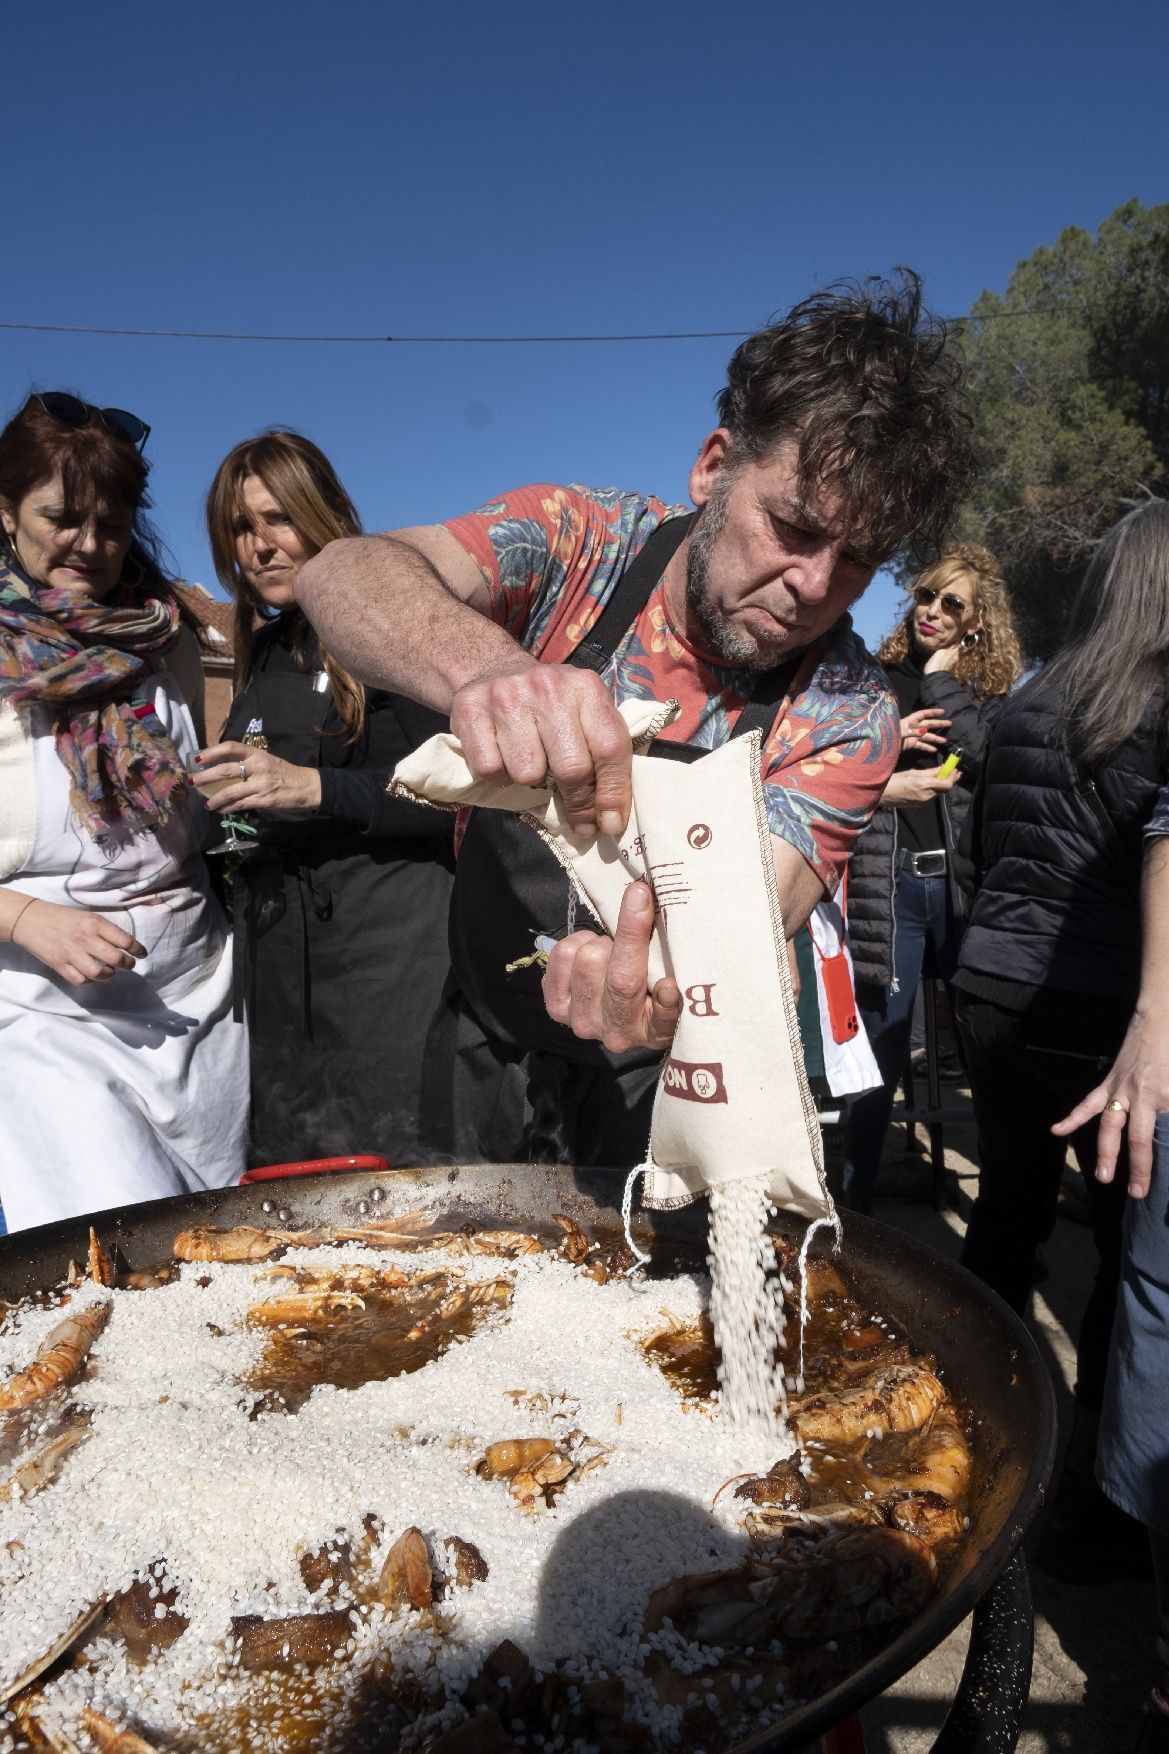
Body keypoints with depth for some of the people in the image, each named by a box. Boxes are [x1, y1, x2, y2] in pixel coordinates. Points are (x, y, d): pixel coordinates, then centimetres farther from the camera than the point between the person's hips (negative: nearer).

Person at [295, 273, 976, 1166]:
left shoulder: (849, 714, -16)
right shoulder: (577, 538, -14)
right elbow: (343, 573, -29)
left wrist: (671, 998, -51)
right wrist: (482, 665, -52)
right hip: (479, 1056, 2)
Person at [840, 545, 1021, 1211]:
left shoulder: (990, 689, 12)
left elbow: (987, 759, -8)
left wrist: (941, 674, -5)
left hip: (963, 882, 1)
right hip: (886, 881, -1)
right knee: (881, 1053, 1)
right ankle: (854, 1201, 15)